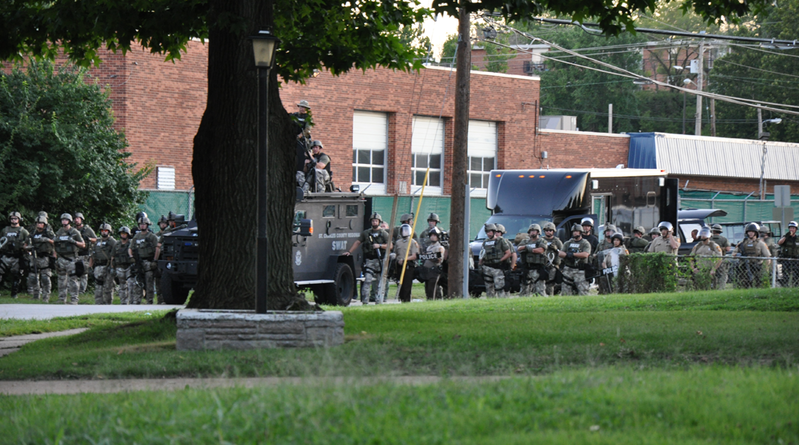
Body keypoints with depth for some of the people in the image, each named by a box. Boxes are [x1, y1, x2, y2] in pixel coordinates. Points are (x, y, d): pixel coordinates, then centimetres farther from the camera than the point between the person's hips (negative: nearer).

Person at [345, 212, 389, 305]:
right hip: (368, 260, 1)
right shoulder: (366, 233, 13)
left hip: (380, 260, -1)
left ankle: (379, 301, 11)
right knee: (367, 280, -9)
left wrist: (379, 246, -12)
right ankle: (365, 301, -12)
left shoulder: (384, 233, 6)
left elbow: (389, 245, 1)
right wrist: (349, 251, 7)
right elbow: (357, 242, 15)